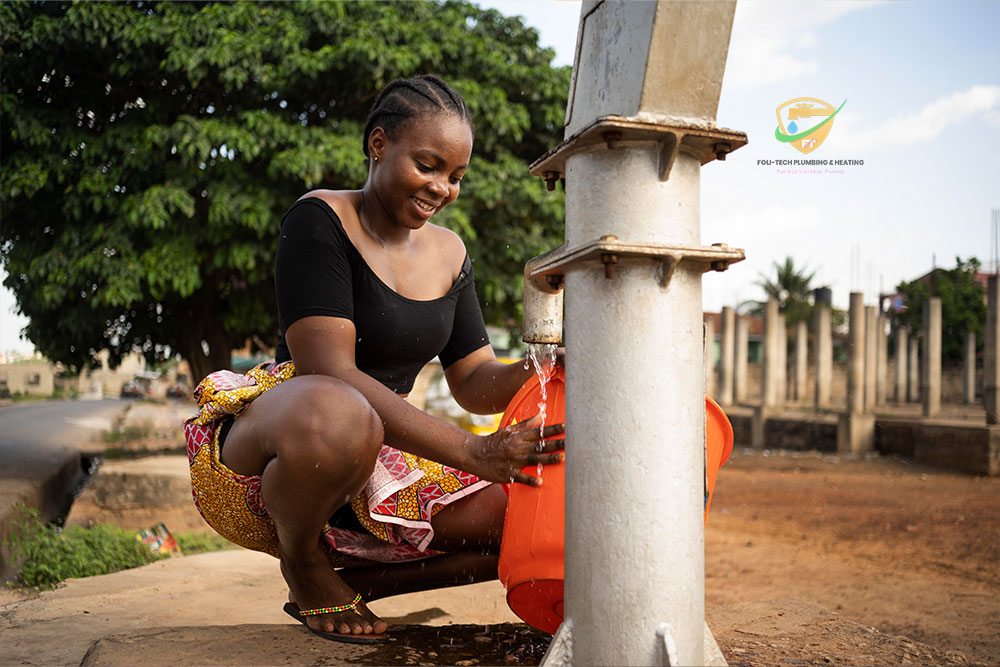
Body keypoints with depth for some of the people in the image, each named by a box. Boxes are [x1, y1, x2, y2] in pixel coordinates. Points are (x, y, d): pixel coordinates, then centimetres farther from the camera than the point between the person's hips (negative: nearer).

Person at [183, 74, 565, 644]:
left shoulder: (448, 252, 9)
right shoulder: (320, 221, -13)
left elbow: (475, 382, 7)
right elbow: (332, 374, -25)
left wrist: (543, 372, -17)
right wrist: (471, 453, -33)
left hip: (380, 464, 7)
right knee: (336, 414, -42)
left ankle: (355, 579, 3)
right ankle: (301, 560, -9)